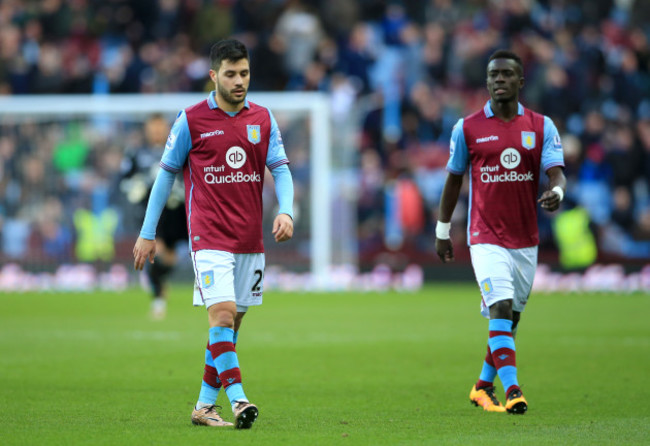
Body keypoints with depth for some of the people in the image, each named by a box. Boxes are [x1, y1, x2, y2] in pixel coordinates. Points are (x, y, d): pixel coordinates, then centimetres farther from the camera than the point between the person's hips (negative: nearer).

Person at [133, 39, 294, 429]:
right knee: (222, 314, -18)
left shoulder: (263, 118, 8)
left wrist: (286, 211, -14)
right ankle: (238, 398, -23)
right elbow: (167, 173, 4)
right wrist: (148, 234, 4)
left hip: (251, 240, 4)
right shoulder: (191, 120, -2)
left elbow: (281, 169, 6)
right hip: (210, 236, -4)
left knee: (232, 322, 7)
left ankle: (205, 404, 16)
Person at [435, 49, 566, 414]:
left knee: (511, 316, 11)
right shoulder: (468, 128, 1)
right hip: (486, 237, -3)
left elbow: (556, 172, -6)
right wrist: (443, 231, 13)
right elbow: (454, 179, 10)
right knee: (501, 307, -20)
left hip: (526, 240, 3)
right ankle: (512, 390, -26)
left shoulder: (541, 127, 3)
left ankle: (484, 386, 28)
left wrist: (557, 192, -31)